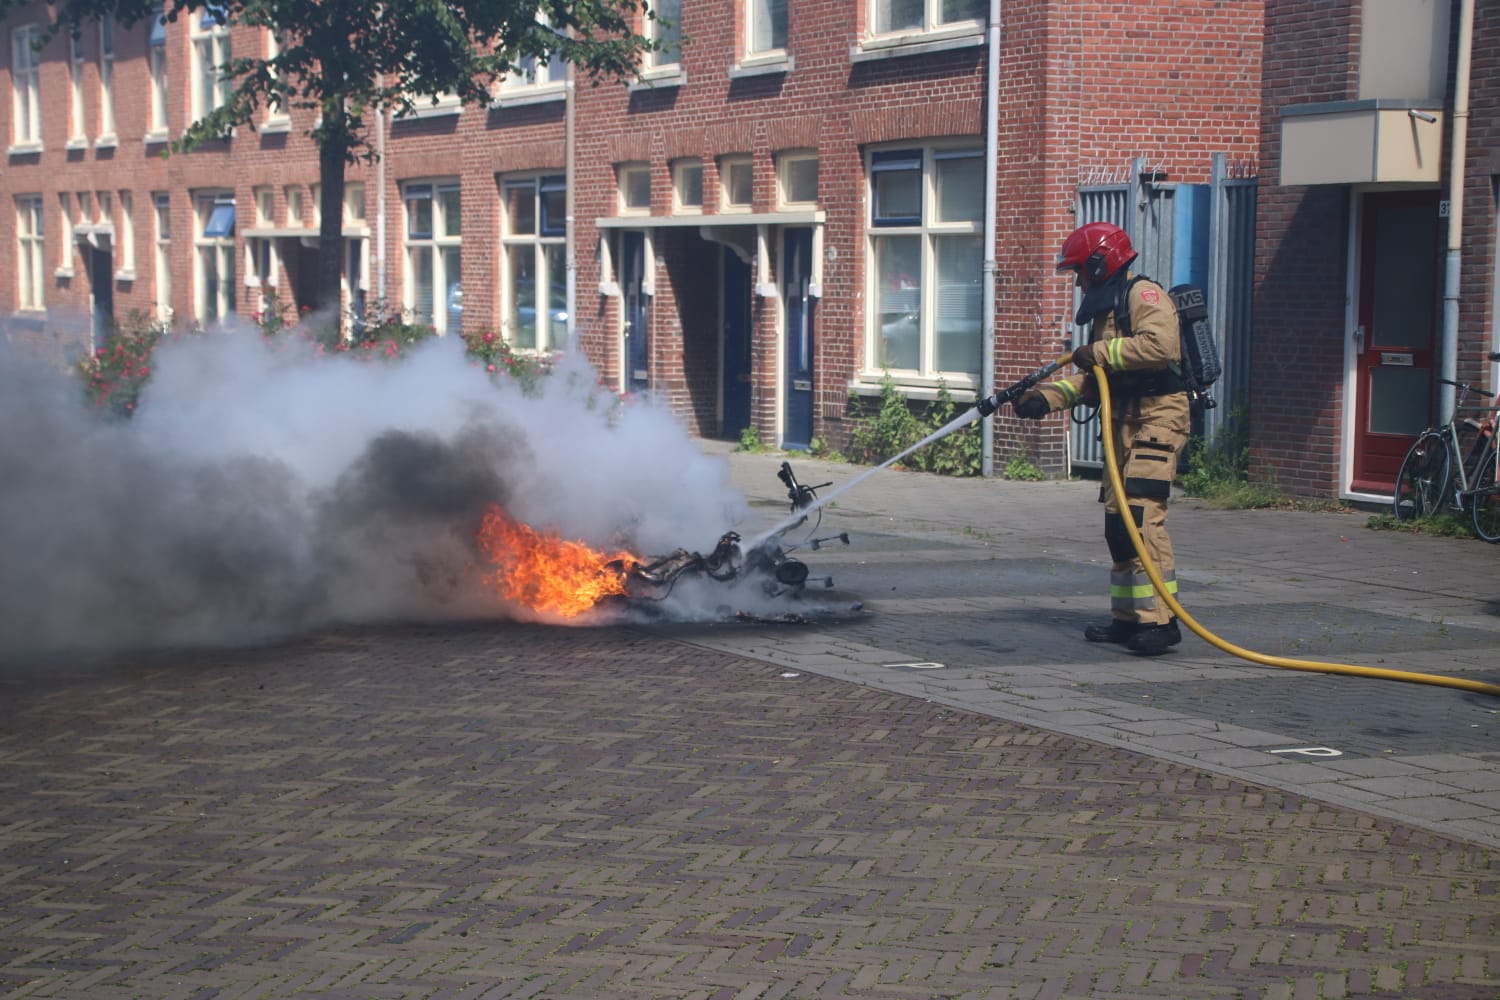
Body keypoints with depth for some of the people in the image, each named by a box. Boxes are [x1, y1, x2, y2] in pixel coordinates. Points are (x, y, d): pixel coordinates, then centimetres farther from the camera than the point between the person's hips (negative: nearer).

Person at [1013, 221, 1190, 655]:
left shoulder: (1143, 295, -8)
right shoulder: (1106, 309, 23)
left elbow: (1160, 345, -27)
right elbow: (1092, 380, 22)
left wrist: (1101, 353, -18)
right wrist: (1044, 397, 9)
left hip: (1156, 418, -10)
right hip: (1124, 424, 10)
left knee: (1141, 516, -18)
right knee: (1116, 520, 9)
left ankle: (1160, 620, -18)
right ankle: (1128, 617, 14)